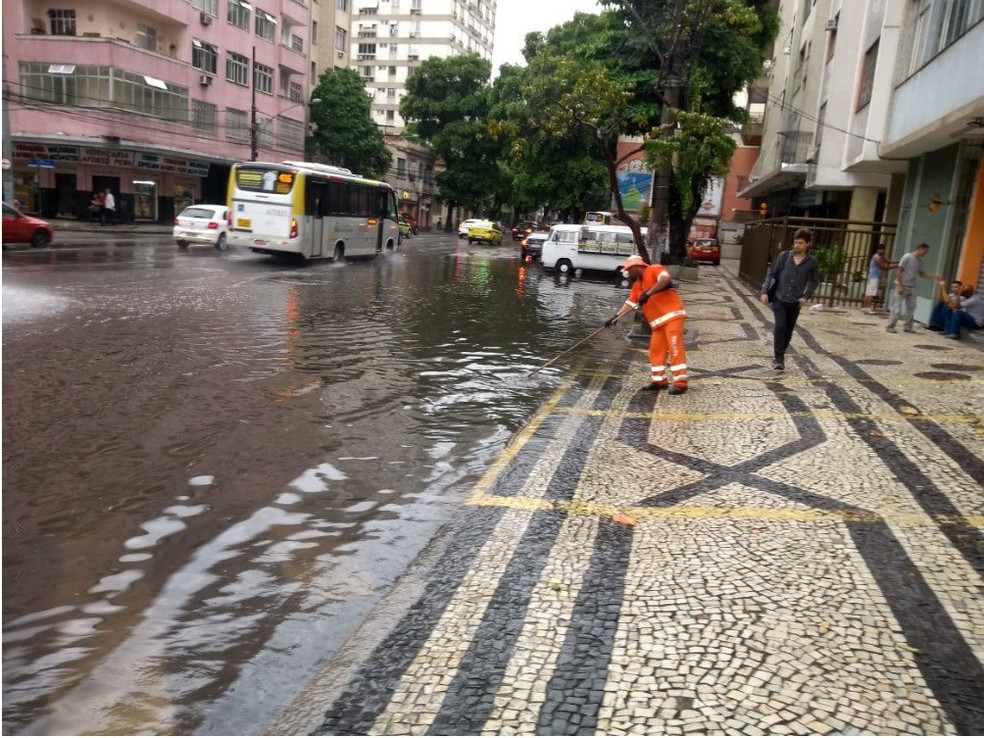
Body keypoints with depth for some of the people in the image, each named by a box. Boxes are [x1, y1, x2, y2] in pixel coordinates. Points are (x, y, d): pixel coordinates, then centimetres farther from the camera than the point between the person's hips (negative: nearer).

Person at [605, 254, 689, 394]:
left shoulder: (654, 270, -3)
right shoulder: (637, 286, 19)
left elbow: (665, 278, -23)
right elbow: (630, 303, 16)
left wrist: (648, 293, -23)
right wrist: (615, 317, 7)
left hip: (672, 315, -8)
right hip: (659, 322, 9)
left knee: (675, 347, -12)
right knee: (656, 349, 6)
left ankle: (680, 382, -12)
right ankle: (658, 380, 14)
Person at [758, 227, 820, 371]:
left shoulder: (812, 261, -3)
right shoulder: (784, 256, -4)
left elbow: (814, 281, 8)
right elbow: (771, 274, 0)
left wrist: (806, 296, -4)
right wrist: (765, 292, -7)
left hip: (795, 302, 1)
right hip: (779, 298, -1)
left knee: (789, 330, 8)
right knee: (780, 326, -15)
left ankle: (780, 356, 24)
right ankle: (778, 357, -7)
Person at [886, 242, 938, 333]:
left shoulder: (920, 261, 11)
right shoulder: (907, 257, -11)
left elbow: (922, 275, 19)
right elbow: (899, 272, -14)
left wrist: (934, 276, 5)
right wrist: (900, 286, -18)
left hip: (911, 287, 8)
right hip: (902, 286, -8)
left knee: (911, 307, 7)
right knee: (897, 306, -8)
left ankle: (907, 327, 14)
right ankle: (890, 326, -4)